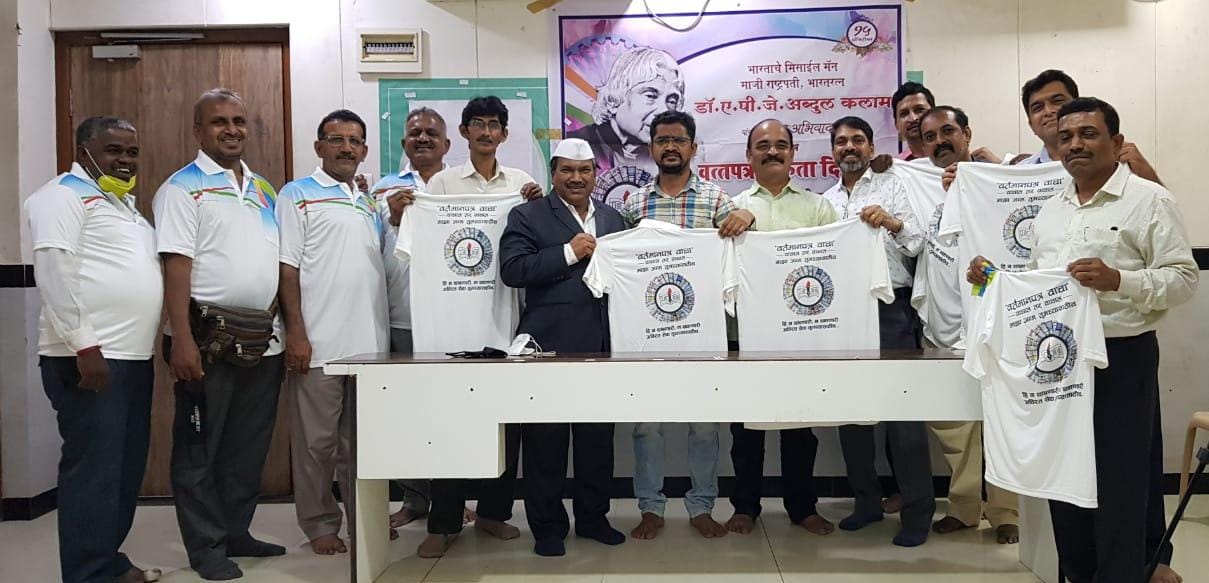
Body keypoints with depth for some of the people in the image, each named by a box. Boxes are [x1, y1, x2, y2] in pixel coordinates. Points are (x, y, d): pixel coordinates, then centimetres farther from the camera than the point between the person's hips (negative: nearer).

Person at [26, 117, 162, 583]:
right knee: (93, 468, -5)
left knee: (126, 466, 13)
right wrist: (84, 345, -21)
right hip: (90, 358, -9)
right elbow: (54, 271, -17)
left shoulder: (124, 203, 22)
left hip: (133, 356, 9)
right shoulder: (64, 194, -6)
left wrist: (164, 337, 19)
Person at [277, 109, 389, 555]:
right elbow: (286, 268, -7)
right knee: (316, 440, 4)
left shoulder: (371, 204, 18)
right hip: (319, 344, -5)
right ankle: (320, 524, 16)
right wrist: (296, 333, -13)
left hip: (369, 343, 6)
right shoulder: (298, 195, 1)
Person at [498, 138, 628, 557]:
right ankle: (547, 526, 16)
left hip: (602, 345, 5)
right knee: (546, 442, 3)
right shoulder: (528, 216, 1)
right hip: (549, 346, -4)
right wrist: (569, 253, -15)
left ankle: (593, 517, 27)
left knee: (598, 439, 12)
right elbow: (512, 270, -12)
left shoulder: (612, 218, 17)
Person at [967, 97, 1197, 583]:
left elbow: (1184, 278, -11)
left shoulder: (1149, 200, -6)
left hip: (1121, 358, -6)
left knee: (1117, 482, 2)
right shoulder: (1050, 209, 14)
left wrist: (1118, 280, -25)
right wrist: (993, 278, 4)